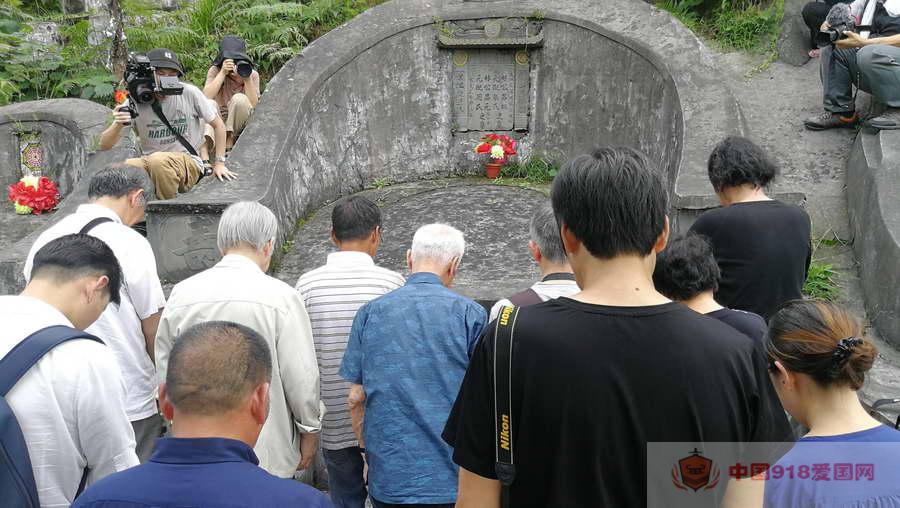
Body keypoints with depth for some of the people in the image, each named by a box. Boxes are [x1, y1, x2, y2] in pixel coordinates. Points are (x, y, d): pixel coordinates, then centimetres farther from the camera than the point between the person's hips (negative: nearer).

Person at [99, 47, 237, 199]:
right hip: (149, 165, 2)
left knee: (158, 160, -35)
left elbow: (218, 124, 7)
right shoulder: (136, 102, -4)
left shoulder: (189, 93, -8)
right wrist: (118, 125, -26)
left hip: (188, 162, -1)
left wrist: (219, 163, 4)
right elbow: (104, 145, -4)